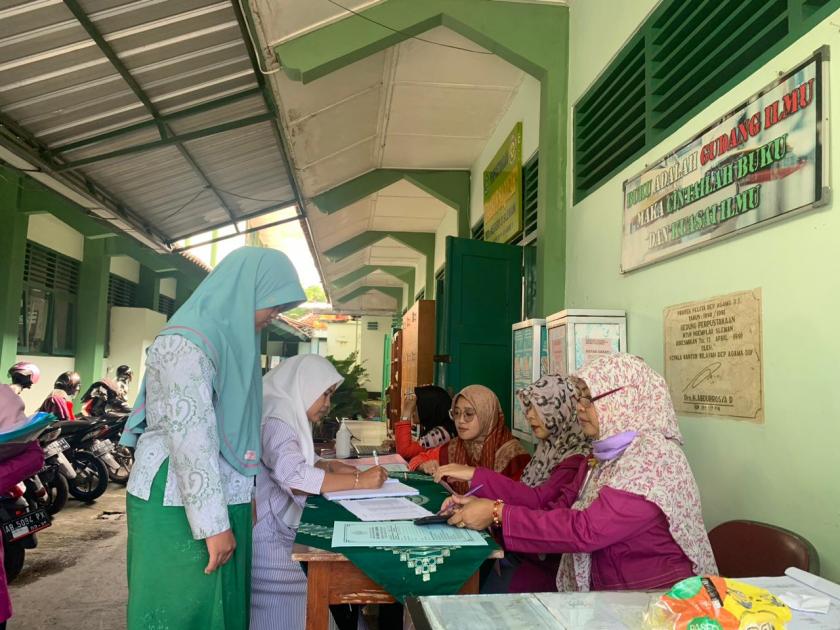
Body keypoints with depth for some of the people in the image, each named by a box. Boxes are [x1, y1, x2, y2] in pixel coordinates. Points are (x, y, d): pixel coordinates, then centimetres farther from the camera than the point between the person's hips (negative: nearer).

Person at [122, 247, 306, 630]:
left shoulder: (227, 337, 11)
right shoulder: (188, 342, -18)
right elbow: (190, 438, -23)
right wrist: (213, 524, -21)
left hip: (216, 499, 9)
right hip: (179, 507, -9)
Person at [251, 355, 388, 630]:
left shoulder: (290, 415, 12)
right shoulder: (277, 419, -20)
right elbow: (295, 477, -31)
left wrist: (330, 466, 3)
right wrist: (359, 481, -27)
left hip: (279, 527, 10)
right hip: (266, 530, -10)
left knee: (285, 601, 12)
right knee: (280, 606, -5)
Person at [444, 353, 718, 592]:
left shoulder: (653, 458, -19)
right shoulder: (608, 454, 9)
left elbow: (585, 530, -25)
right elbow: (554, 504, 2)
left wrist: (497, 513, -23)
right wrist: (479, 491, -5)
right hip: (609, 595, 7)